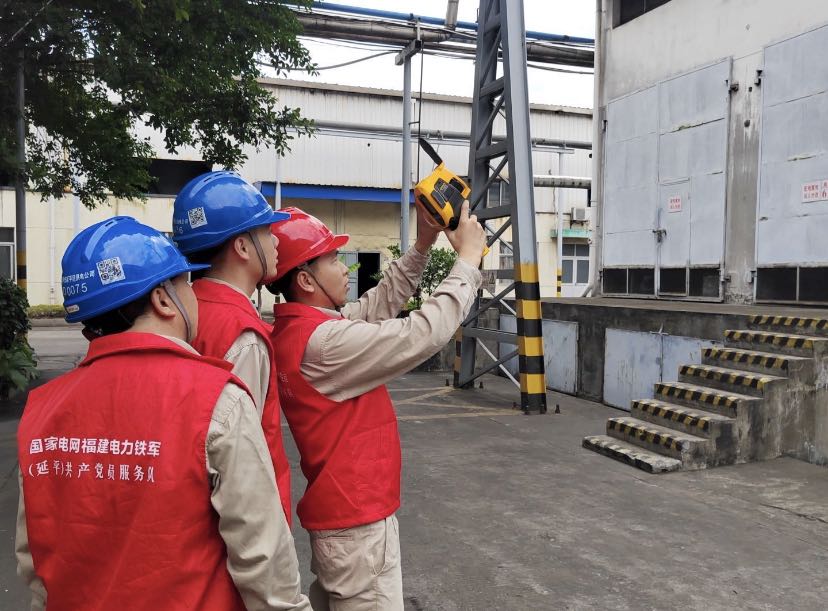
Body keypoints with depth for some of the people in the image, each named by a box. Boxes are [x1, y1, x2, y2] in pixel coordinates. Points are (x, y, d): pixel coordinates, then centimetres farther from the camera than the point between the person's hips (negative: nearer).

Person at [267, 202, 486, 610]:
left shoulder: (299, 328, 4)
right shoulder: (322, 341, -26)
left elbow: (377, 305, 10)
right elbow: (424, 333, -25)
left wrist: (421, 246, 3)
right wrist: (468, 259, -15)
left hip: (338, 508, 10)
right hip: (357, 518, -9)